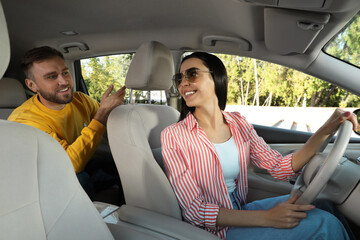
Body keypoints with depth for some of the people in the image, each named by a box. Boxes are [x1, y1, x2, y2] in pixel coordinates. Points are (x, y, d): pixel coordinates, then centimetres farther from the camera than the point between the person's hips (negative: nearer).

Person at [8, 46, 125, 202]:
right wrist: (102, 113, -34)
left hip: (83, 169, 6)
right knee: (80, 179, -35)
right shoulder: (23, 120, -23)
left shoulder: (80, 100, -4)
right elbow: (69, 164, -34)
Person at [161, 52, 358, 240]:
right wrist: (266, 218, -25)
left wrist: (326, 130, -12)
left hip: (239, 210, 5)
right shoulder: (174, 137, -18)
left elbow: (280, 167, -2)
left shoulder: (238, 123, -1)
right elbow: (194, 211, -19)